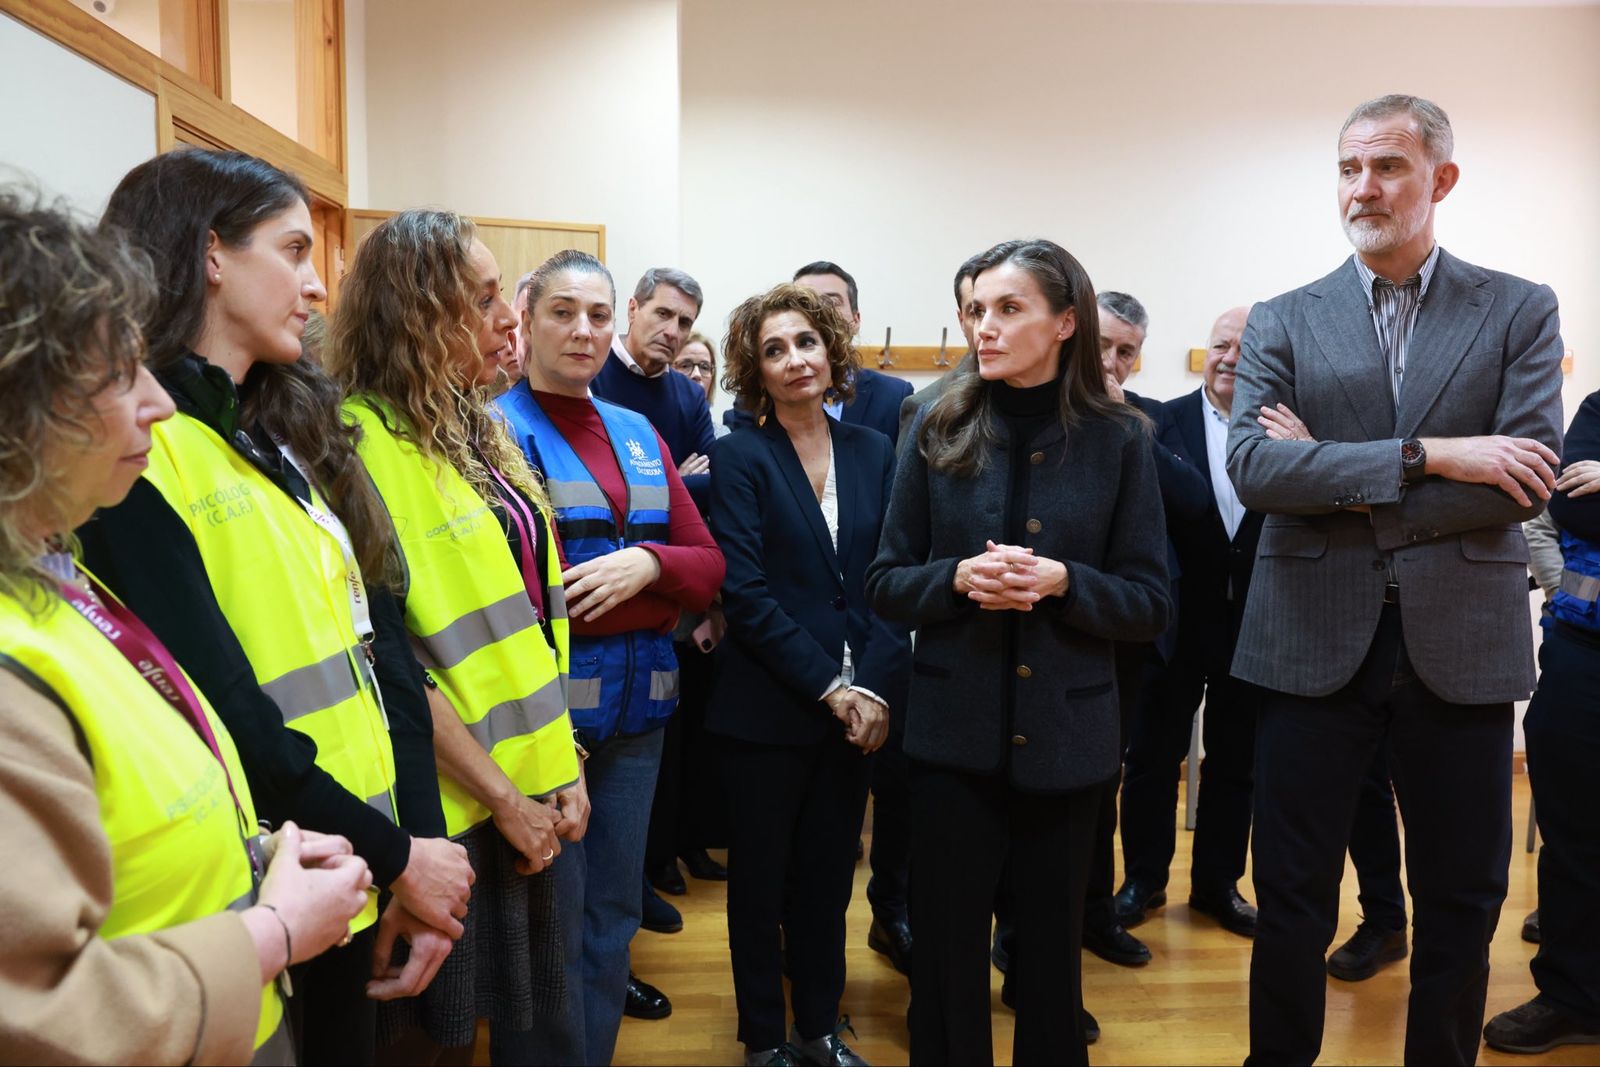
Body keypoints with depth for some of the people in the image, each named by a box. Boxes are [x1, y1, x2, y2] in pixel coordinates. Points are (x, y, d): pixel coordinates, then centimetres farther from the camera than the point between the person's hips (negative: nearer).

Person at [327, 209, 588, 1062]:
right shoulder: (364, 441, -16)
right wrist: (503, 796, -14)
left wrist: (561, 767, 7)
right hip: (454, 809, -7)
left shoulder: (476, 431, 9)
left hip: (532, 792, 7)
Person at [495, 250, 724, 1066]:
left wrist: (646, 563, -11)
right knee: (552, 926, 6)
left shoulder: (640, 436, 12)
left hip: (636, 710, 6)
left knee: (615, 913, 16)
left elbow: (708, 567, 8)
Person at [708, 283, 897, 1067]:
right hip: (767, 708, -3)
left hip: (856, 703, 3)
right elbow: (746, 592, -13)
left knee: (829, 874, 16)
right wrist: (829, 687, -16)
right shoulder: (741, 459, -6)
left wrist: (872, 685, -11)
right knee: (762, 876, 12)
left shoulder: (873, 452, 5)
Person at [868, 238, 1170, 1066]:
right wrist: (958, 577, -18)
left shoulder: (1117, 439, -3)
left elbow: (1150, 604, -2)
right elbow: (884, 585, 1)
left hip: (1065, 734, 0)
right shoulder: (939, 428, -1)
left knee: (1050, 952, 15)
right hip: (954, 731, 0)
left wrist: (1062, 582, -19)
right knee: (946, 949, 11)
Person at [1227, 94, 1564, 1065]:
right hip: (1316, 643, 0)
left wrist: (1326, 478, -13)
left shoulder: (1520, 311, 4)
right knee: (1291, 893, 10)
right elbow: (1252, 467, -11)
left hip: (1461, 645, 1)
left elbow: (1527, 482, -9)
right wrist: (1428, 455, -18)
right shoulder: (1284, 321, 4)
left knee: (1462, 900, 14)